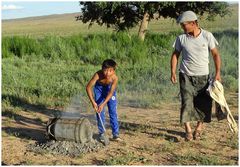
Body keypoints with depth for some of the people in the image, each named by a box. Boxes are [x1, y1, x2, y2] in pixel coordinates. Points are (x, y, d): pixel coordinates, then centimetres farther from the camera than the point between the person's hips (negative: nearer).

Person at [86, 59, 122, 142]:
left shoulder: (115, 78, -34)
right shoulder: (98, 75, -37)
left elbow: (111, 92, -33)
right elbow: (88, 87, -34)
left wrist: (103, 104, -42)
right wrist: (93, 102, -38)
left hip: (109, 88, 1)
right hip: (99, 88, 0)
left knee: (113, 111, -3)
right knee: (100, 112, -3)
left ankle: (115, 134, 4)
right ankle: (101, 133, 7)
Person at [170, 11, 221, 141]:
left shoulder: (207, 36, -5)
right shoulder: (181, 38, -2)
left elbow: (215, 54, 0)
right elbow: (175, 55, 7)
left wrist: (217, 73, -6)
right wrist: (173, 72, -4)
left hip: (203, 76, 0)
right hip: (186, 76, 0)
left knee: (204, 104, 5)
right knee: (187, 102, -10)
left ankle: (198, 129, 22)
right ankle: (188, 131, -3)